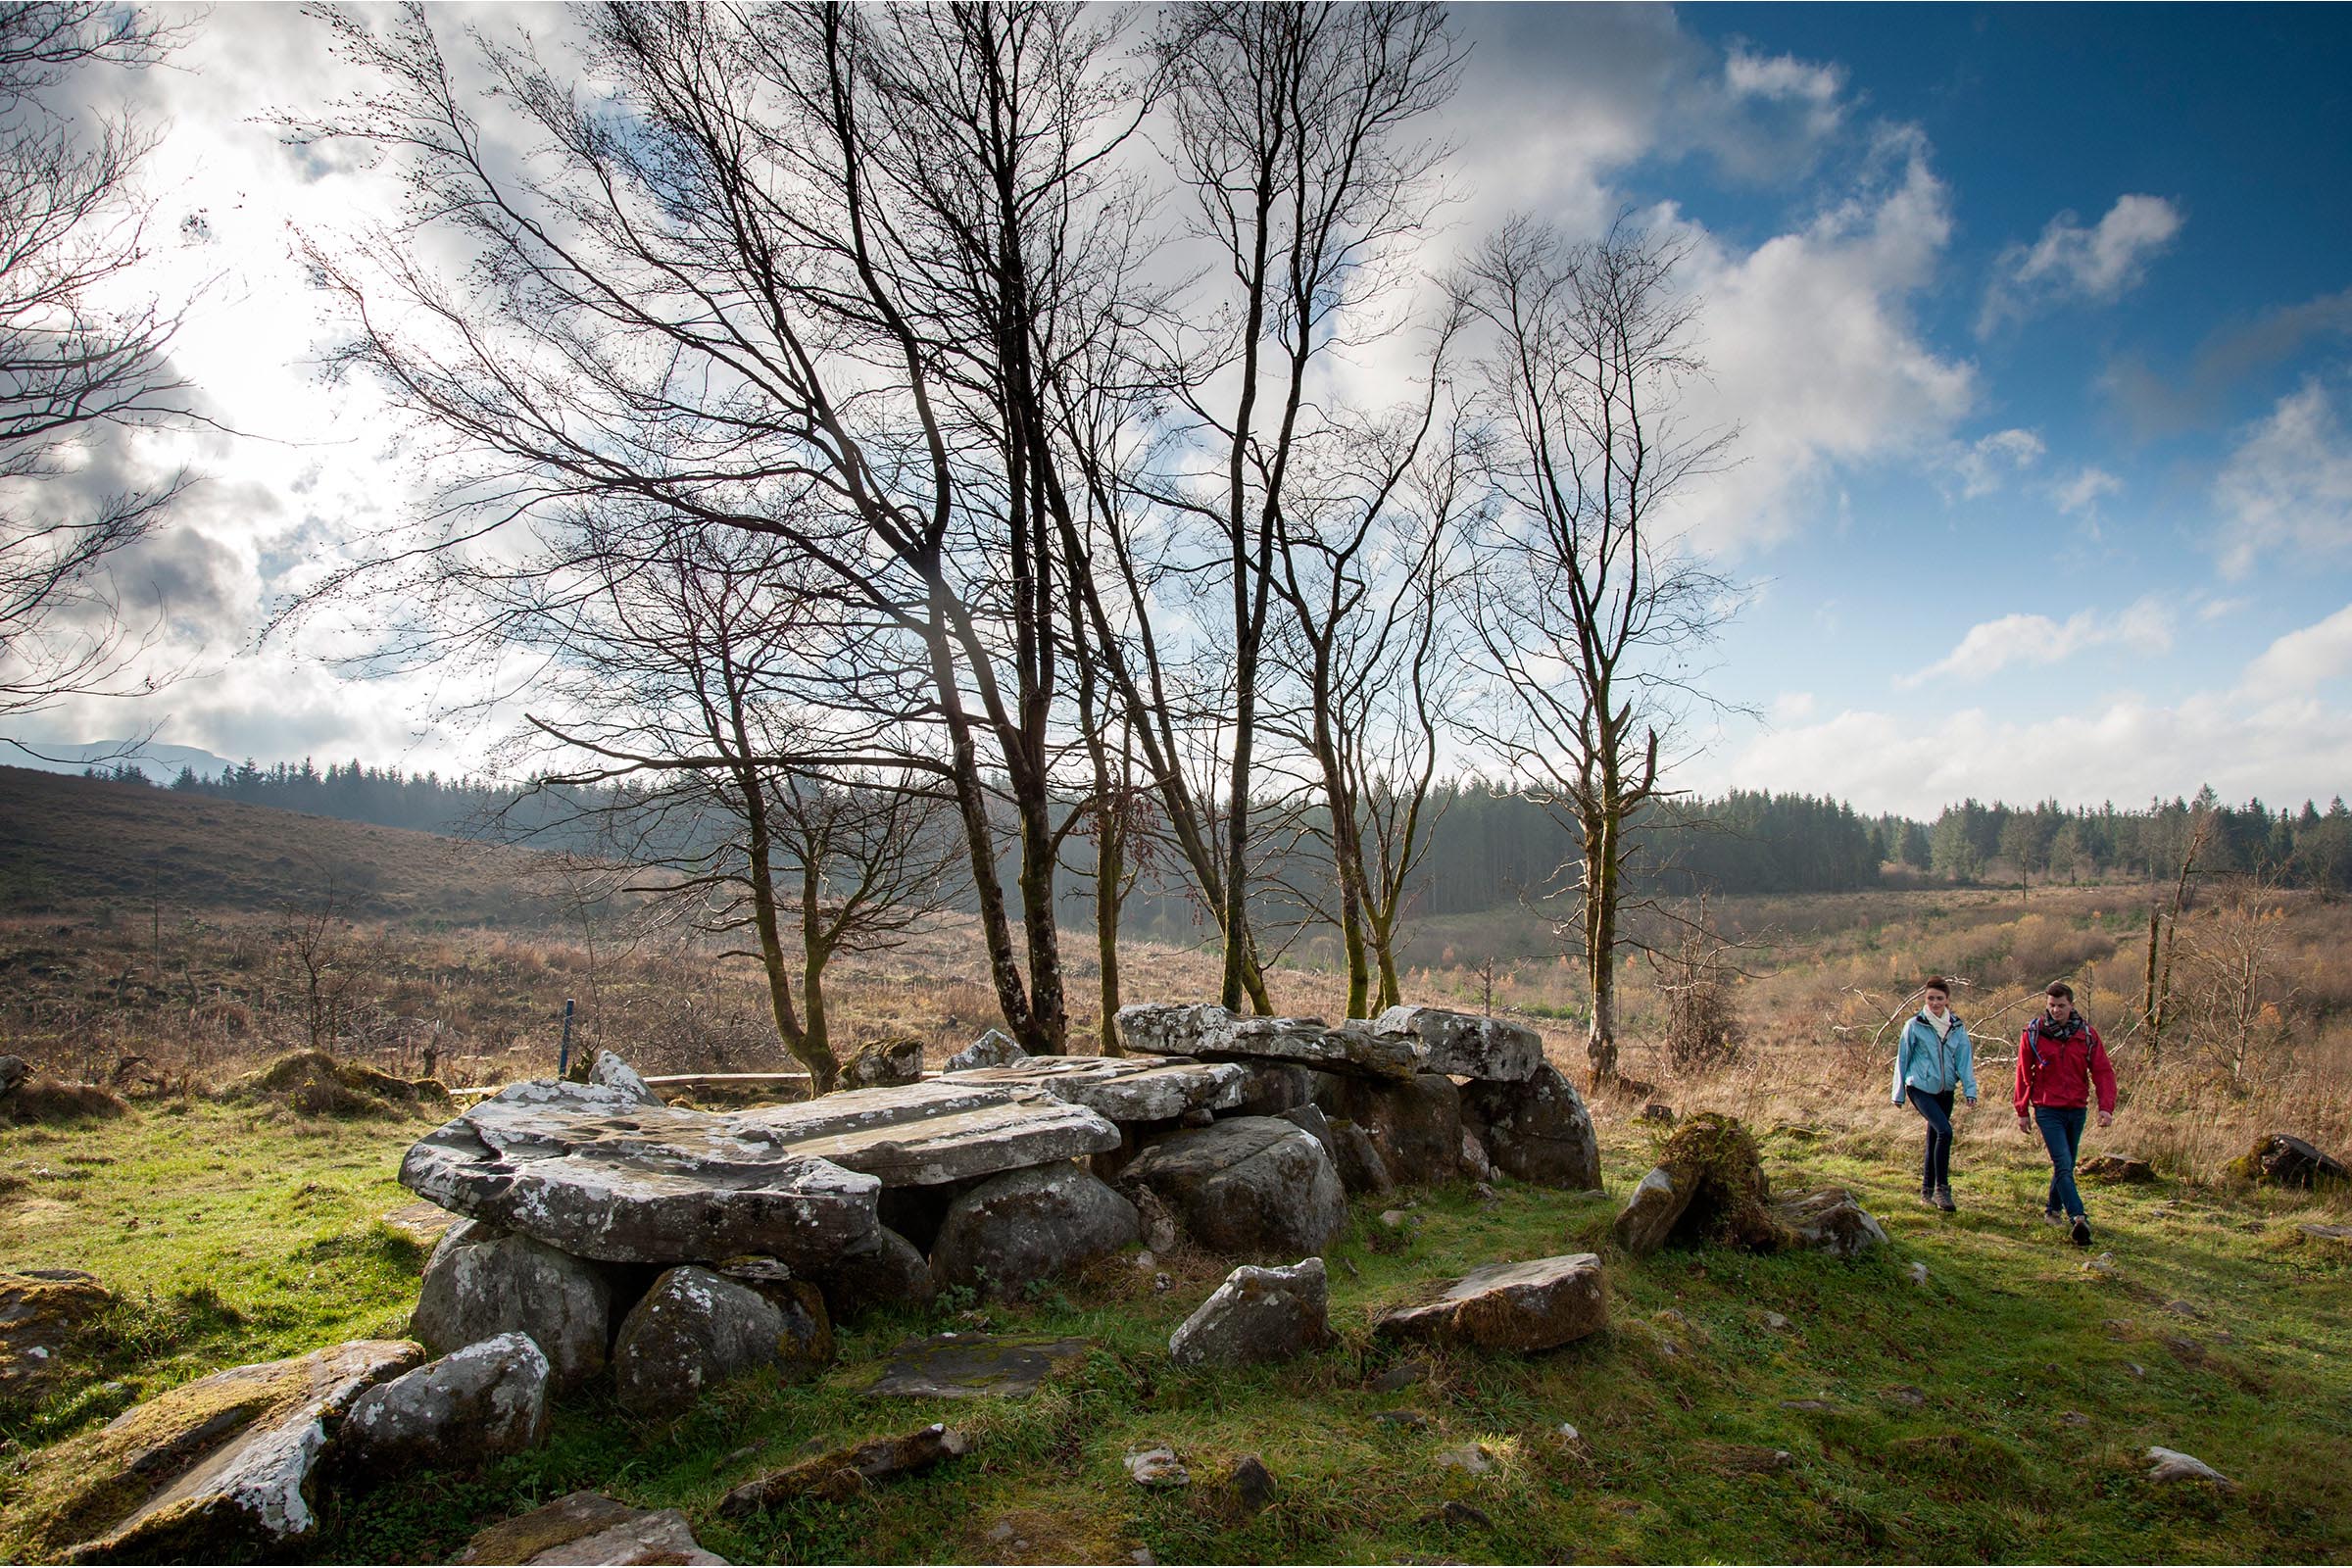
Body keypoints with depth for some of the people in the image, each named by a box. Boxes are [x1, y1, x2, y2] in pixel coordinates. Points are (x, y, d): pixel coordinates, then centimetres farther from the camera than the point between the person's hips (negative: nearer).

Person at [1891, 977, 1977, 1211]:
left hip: (1945, 1091, 4)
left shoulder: (1957, 1028, 5)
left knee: (1934, 1139, 11)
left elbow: (1964, 1059, 5)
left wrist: (1970, 1089, -6)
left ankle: (1927, 1192, 23)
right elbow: (1902, 1059, 1)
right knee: (1944, 1131, -22)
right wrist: (1899, 1093, 3)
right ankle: (1941, 1189, -14)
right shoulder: (1914, 1026, -5)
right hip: (1920, 1088, -4)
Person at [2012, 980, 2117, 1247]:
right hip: (2048, 1110, -3)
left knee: (2066, 1165, 15)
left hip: (2077, 1110, 3)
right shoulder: (2033, 1033, -5)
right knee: (2063, 1165, -14)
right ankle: (2079, 1218, -21)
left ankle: (2053, 1209, 31)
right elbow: (2023, 1074, 2)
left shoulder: (2086, 1034, 0)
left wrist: (2106, 1106, -13)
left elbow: (2103, 1071, -1)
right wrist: (2022, 1111, 3)